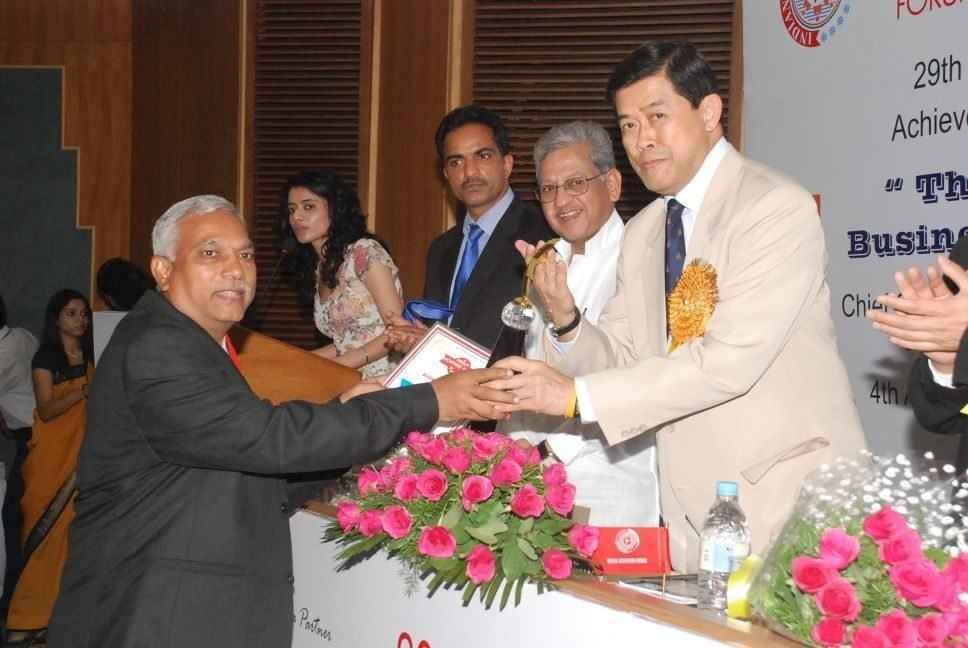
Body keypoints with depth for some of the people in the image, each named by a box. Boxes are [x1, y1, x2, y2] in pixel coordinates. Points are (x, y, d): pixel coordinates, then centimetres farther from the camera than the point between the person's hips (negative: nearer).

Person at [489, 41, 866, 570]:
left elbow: (730, 358, -23)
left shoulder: (778, 207, -14)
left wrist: (577, 396, -23)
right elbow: (622, 356, 11)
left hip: (788, 493, -6)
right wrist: (566, 321, -11)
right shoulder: (641, 234, 11)